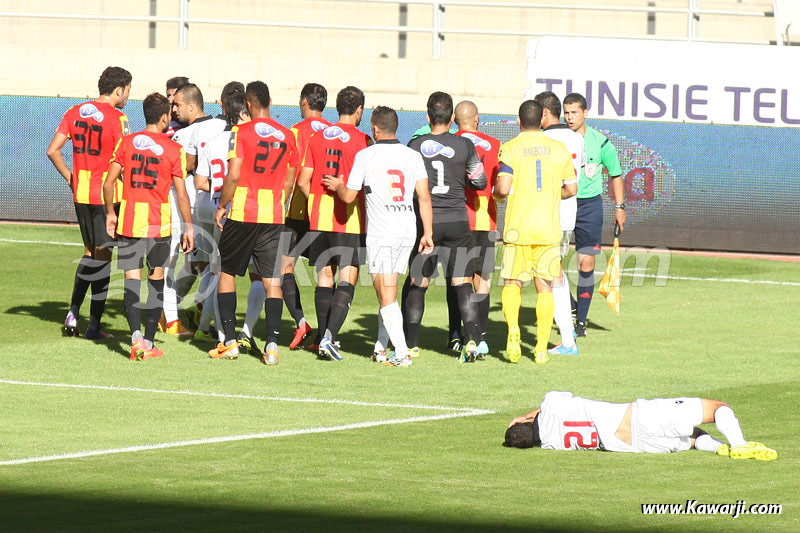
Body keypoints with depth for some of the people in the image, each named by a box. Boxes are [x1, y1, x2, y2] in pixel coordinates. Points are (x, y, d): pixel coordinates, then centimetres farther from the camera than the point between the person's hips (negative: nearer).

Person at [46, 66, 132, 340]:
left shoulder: (75, 112, 6)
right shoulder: (117, 118, -12)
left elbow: (53, 150, 5)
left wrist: (70, 178, 11)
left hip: (81, 193, 6)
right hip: (107, 194, -6)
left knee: (90, 253, 19)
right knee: (102, 256, 2)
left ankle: (73, 314, 11)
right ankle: (94, 325, 4)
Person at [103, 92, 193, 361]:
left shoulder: (126, 143, 1)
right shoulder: (174, 150, -4)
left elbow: (108, 183, 1)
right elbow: (181, 194, -4)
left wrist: (110, 213, 14)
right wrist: (189, 228, 5)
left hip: (129, 220, 1)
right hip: (159, 223, -1)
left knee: (132, 278, 2)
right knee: (157, 278, 11)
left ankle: (136, 336, -17)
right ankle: (149, 342, 10)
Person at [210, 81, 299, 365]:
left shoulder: (242, 132, -8)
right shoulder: (287, 136, 6)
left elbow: (233, 175, -13)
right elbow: (289, 182, 11)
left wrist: (222, 206, -1)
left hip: (242, 214, -3)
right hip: (273, 217, 3)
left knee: (227, 273, 11)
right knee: (272, 280, 3)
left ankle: (229, 341, 7)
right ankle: (272, 344, -6)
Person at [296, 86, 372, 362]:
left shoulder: (317, 138, 6)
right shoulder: (361, 140, -7)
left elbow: (303, 180, 4)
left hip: (319, 216, 4)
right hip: (350, 220, -4)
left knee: (324, 276, 12)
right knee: (347, 279, -4)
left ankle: (322, 338, 14)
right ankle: (330, 336, -18)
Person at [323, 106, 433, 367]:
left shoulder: (365, 156, -4)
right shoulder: (413, 156, 6)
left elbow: (349, 196, 1)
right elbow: (424, 197, 1)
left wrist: (337, 186, 23)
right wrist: (428, 233, 5)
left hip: (380, 233, -5)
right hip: (408, 231, 5)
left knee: (387, 296, -4)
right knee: (387, 291, 18)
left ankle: (401, 353, -13)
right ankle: (380, 348, 22)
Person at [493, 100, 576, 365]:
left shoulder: (510, 149, -5)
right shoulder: (558, 149, 5)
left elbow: (503, 189, -14)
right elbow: (571, 189, 8)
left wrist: (496, 193, 9)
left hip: (518, 229, -2)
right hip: (549, 228, 2)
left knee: (512, 283, 8)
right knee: (545, 287, 8)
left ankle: (513, 329, -18)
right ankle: (542, 348, 4)